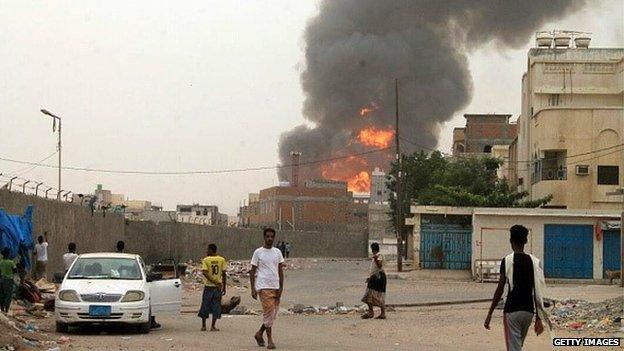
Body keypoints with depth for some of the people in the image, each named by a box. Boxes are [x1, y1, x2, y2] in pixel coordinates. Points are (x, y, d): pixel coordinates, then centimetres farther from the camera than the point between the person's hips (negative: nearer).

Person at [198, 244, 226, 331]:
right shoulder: (222, 260, 2)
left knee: (205, 306, 9)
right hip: (218, 287, 1)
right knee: (216, 307, 5)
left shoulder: (205, 260, -3)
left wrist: (214, 282, -14)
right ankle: (213, 326, 0)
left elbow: (205, 273, -15)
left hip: (208, 286, -1)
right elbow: (223, 274, 0)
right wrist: (224, 287, 5)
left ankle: (203, 326, 13)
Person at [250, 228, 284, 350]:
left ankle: (259, 334, 23)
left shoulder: (277, 252, 11)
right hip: (264, 287, -5)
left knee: (273, 314, 6)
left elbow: (280, 271, 12)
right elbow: (253, 271, 1)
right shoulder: (258, 252, -1)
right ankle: (270, 340, -5)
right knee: (269, 312, -10)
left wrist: (281, 287, 3)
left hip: (275, 287, 5)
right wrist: (253, 288, -6)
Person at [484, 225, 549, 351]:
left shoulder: (507, 260, -7)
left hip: (512, 311, -5)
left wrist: (490, 314, -2)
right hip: (528, 311, 5)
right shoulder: (534, 261, 4)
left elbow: (499, 290, -8)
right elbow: (537, 293, 3)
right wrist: (538, 318, 8)